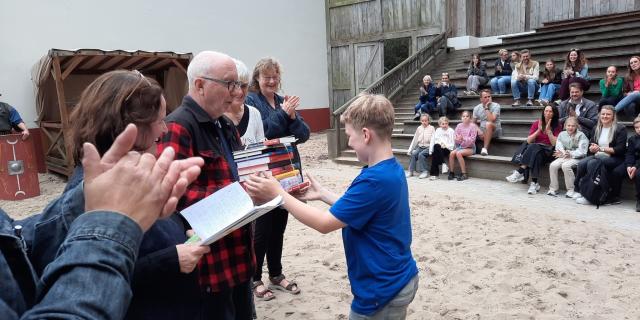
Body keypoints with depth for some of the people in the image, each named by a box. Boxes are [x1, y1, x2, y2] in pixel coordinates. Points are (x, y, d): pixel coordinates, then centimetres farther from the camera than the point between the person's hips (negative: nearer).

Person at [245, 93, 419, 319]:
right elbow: (354, 209, 13)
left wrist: (278, 194, -16)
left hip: (382, 290, -9)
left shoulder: (374, 180, -28)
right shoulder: (392, 170, 2)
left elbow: (325, 224, -22)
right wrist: (322, 194, 11)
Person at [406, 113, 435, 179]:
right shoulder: (419, 128, 12)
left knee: (421, 154, -30)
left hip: (428, 147, -4)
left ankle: (425, 171, -20)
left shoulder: (431, 128, 2)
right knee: (413, 153, -23)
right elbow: (414, 140, 14)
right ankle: (411, 171, -17)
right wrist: (410, 149, 9)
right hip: (420, 147, 4)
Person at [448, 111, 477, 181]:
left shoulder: (473, 126, -8)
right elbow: (456, 138, 4)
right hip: (460, 146, 5)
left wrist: (463, 138, -30)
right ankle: (451, 173, -12)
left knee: (458, 153, -31)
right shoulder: (459, 126, 4)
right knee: (451, 153, -23)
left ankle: (464, 174, -23)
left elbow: (472, 139, -15)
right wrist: (457, 139, -20)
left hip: (470, 148, -4)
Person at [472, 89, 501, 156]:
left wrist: (486, 108, -18)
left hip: (494, 131, -4)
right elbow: (474, 123, 3)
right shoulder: (476, 108, 3)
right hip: (482, 131, 4)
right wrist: (478, 131, -17)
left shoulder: (496, 106, -9)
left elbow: (491, 120, -23)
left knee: (488, 124, -35)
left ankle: (485, 148, -35)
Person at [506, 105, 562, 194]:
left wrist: (548, 130, -15)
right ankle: (534, 183, -41)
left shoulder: (557, 126, 2)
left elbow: (555, 143, -8)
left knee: (533, 148, -34)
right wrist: (539, 130, -11)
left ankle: (519, 173, -38)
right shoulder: (537, 123, 8)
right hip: (534, 148, 3)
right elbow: (528, 140, 1)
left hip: (548, 151, -3)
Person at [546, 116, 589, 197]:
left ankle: (571, 190, -22)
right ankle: (553, 189, -13)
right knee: (553, 165, -22)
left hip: (577, 158, -5)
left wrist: (571, 154, -22)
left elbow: (582, 151, -9)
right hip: (564, 157, 5)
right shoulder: (562, 134, 15)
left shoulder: (581, 135, 1)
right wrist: (562, 153, -16)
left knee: (565, 165, -34)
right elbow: (559, 147, 5)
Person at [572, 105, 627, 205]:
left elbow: (620, 149, -8)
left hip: (614, 158, -5)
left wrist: (601, 148, -14)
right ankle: (578, 190, -23)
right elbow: (590, 146, 15)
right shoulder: (596, 129, 19)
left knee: (592, 163, -33)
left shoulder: (620, 129, 2)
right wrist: (592, 148, -10)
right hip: (597, 156, 5)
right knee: (581, 163, -27)